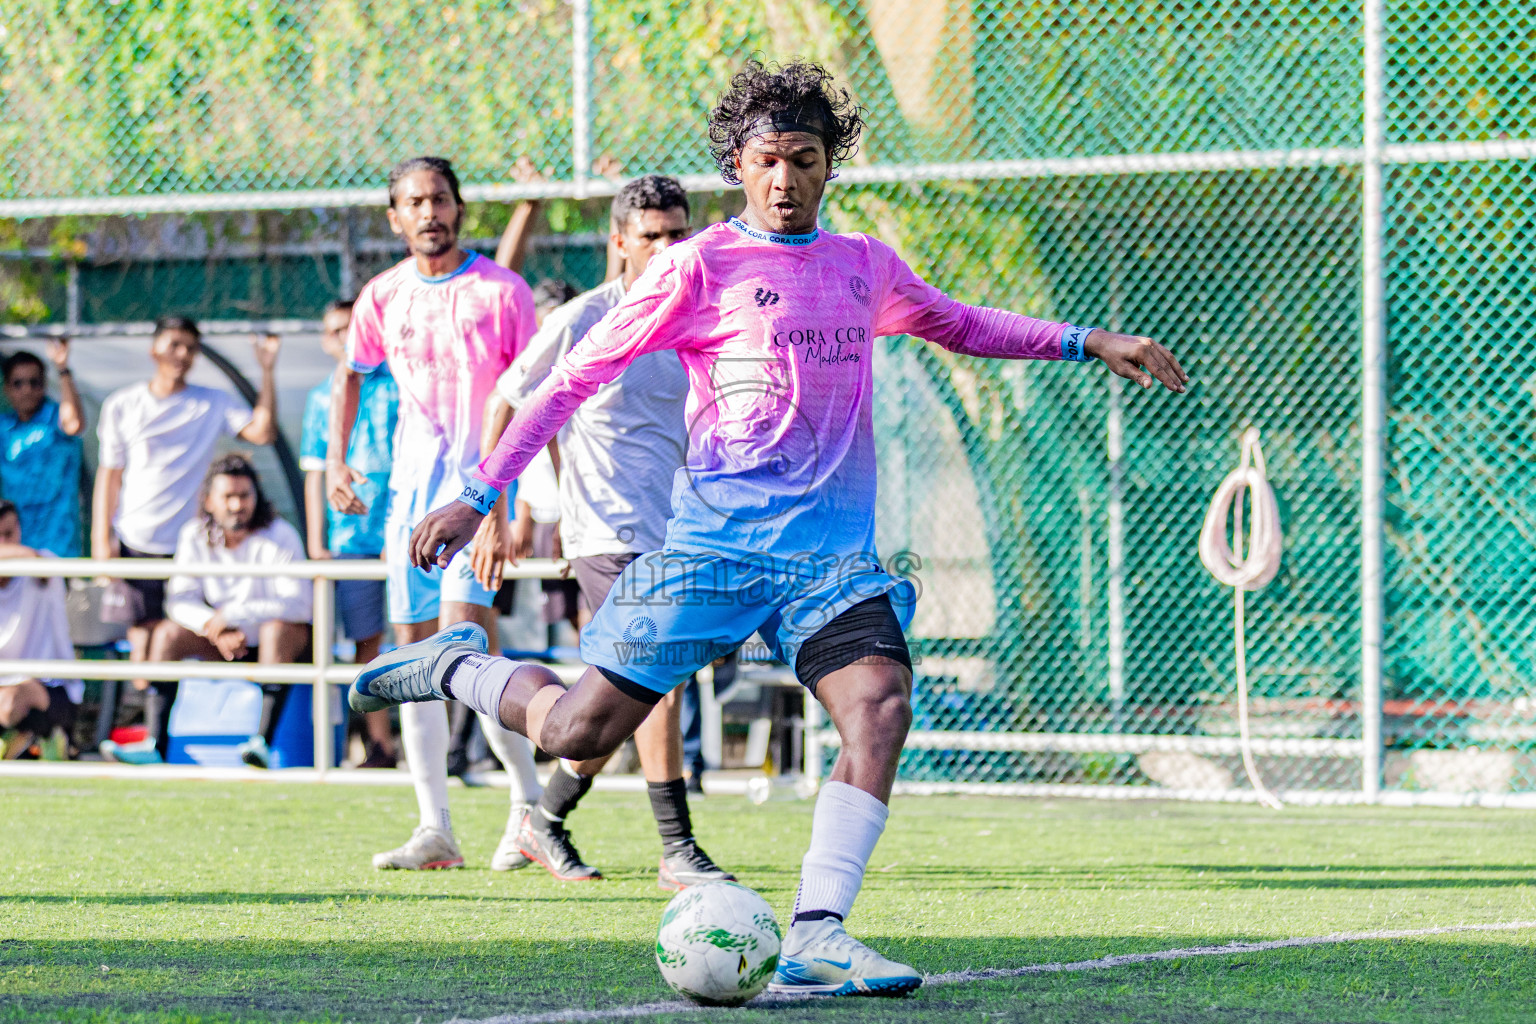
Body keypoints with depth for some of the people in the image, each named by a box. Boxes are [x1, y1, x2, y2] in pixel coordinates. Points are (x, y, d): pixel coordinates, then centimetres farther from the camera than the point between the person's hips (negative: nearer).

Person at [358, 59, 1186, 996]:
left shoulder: (865, 267, 13)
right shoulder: (703, 267, -2)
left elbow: (956, 324, 34)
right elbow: (576, 376, 1)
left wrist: (1086, 342, 26)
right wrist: (479, 495, -2)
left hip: (835, 555, 4)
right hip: (714, 543, -4)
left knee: (881, 704, -22)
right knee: (577, 732, -5)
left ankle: (814, 938, -23)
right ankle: (459, 668, 27)